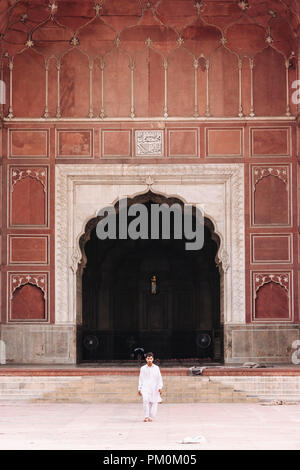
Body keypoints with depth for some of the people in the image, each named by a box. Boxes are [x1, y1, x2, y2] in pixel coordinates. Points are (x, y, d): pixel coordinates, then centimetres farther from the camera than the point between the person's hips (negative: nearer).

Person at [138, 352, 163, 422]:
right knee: (145, 400, -23)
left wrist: (160, 387, 0)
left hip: (154, 388, 1)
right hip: (145, 388, -1)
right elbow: (140, 379, 13)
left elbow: (159, 378, 8)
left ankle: (151, 417, 12)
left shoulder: (156, 368, 8)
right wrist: (139, 389, 10)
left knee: (154, 402, -3)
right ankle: (146, 416, -18)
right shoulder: (143, 368, 9)